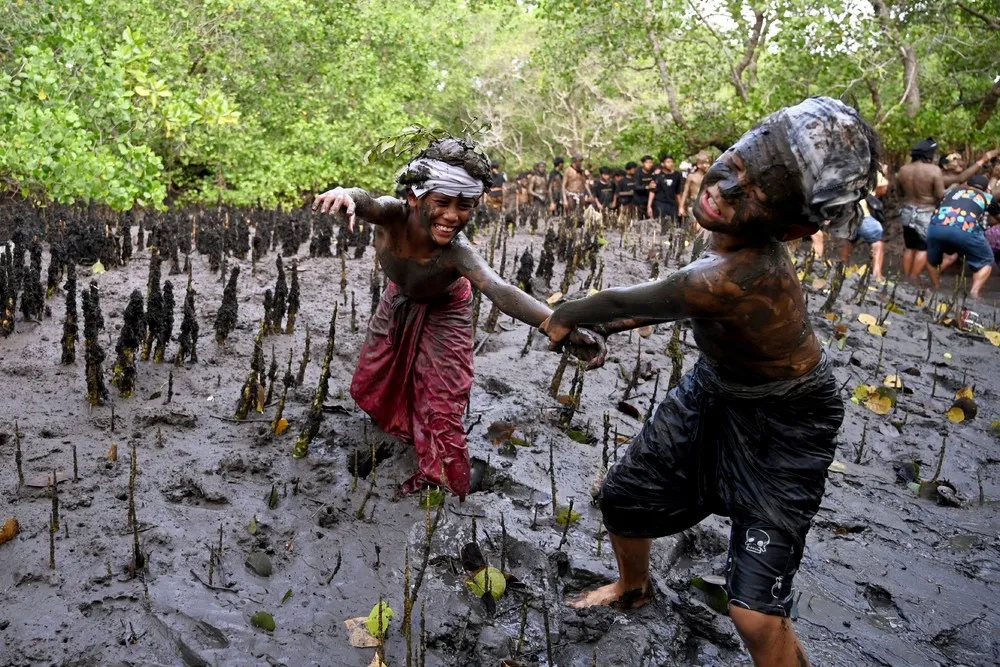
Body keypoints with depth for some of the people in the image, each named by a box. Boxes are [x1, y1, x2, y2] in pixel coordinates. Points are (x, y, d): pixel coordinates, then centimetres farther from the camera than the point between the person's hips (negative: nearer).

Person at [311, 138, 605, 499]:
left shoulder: (456, 250, -43)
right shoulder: (392, 215, -37)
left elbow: (500, 291, -58)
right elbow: (363, 202, -59)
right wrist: (344, 193, -85)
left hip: (443, 313, -3)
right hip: (399, 302, 4)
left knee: (441, 405, -1)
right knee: (368, 383, 18)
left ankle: (438, 473, 26)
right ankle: (401, 421, 52)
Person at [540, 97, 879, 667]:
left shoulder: (735, 279, -41)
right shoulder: (749, 242, -17)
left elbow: (624, 301, -22)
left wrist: (565, 317, -4)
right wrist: (635, 319, 8)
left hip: (784, 428, -8)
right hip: (716, 389, 8)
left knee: (757, 615, -12)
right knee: (622, 497, 18)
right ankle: (635, 587, 51)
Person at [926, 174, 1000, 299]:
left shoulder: (953, 189, 35)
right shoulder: (987, 197, 30)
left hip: (937, 226, 2)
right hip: (966, 230, -2)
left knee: (932, 260, 30)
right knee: (985, 262, 20)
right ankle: (974, 293, 4)